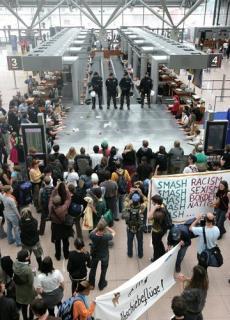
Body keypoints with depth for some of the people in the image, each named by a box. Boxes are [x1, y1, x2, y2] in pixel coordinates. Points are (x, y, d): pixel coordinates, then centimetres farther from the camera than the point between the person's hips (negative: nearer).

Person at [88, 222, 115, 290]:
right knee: (103, 270, 24)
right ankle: (101, 285, 42)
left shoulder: (92, 236, -31)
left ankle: (91, 284, 45)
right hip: (104, 255, -2)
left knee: (93, 269, 27)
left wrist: (97, 228, -12)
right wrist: (106, 227, -14)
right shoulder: (106, 237, -36)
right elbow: (113, 232, -16)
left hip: (95, 255, 2)